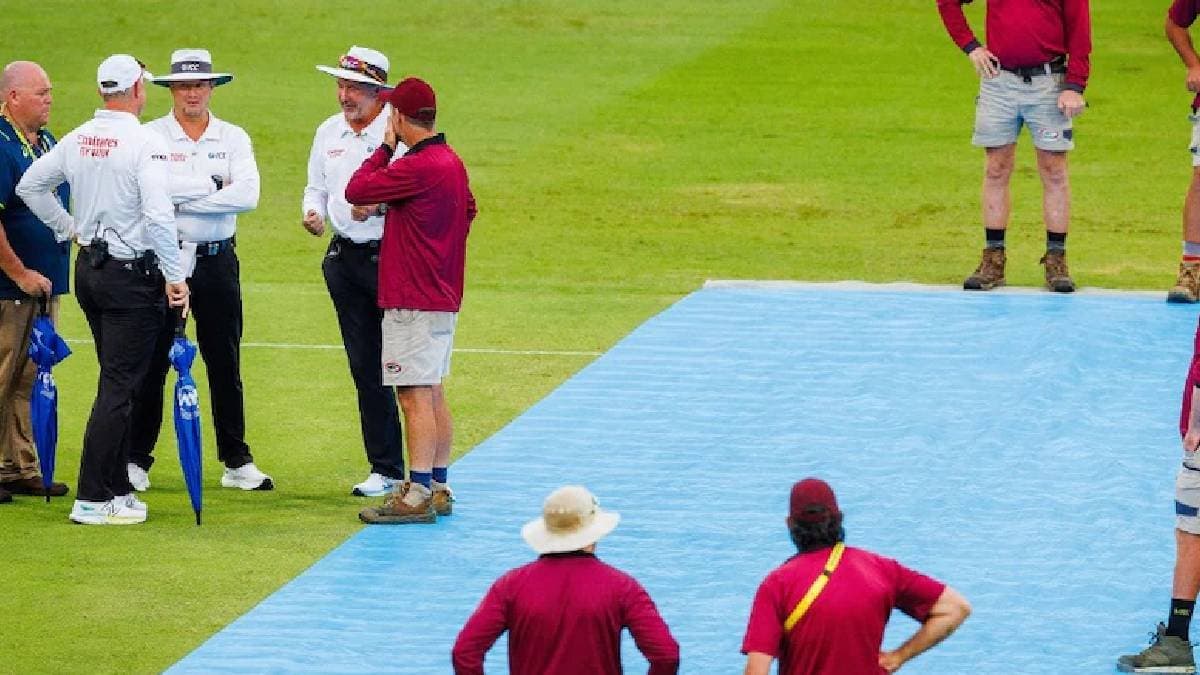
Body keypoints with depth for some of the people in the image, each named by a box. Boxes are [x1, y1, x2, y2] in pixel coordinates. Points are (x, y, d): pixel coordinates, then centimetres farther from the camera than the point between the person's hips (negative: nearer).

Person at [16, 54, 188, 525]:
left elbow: (30, 186, 14)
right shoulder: (144, 143, -16)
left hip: (89, 269, 8)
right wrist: (174, 276, -17)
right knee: (119, 386, -5)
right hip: (132, 273, -8)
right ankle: (92, 499, -7)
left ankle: (117, 487, 21)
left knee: (117, 382, 17)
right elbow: (158, 215, -23)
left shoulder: (77, 140, 5)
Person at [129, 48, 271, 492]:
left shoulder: (233, 138, 5)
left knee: (225, 365, 7)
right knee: (151, 362, 2)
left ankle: (236, 462, 14)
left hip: (217, 260, 2)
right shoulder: (150, 136, -1)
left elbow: (247, 195, -11)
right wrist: (213, 184, -14)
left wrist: (181, 199, -14)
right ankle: (136, 460, 9)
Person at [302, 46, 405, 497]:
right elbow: (317, 186, 22)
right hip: (346, 257, 6)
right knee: (365, 367, 8)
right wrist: (313, 212, 1)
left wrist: (379, 203, -25)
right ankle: (385, 469, 14)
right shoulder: (329, 133, 12)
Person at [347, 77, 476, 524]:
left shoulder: (417, 167, -19)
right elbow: (468, 209, 25)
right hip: (443, 297, 10)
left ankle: (417, 496, -11)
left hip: (413, 302, -10)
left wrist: (386, 145, -5)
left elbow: (356, 191, -17)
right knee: (433, 394, 16)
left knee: (415, 396, -10)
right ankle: (438, 489, 22)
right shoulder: (452, 161, 10)